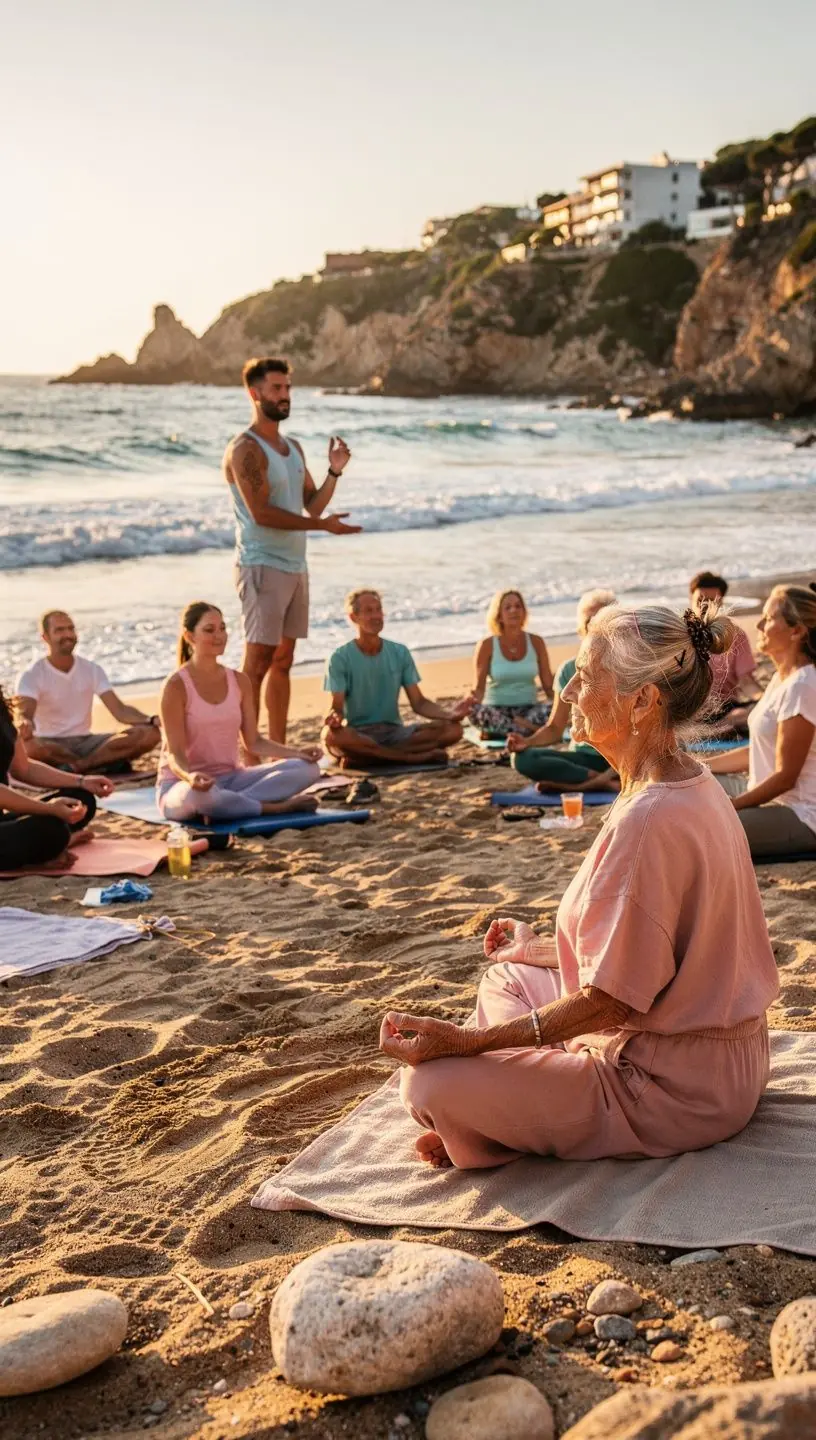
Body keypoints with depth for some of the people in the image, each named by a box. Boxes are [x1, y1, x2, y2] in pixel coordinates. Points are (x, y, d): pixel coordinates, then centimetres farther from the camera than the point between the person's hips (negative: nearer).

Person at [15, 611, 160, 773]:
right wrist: (25, 725, -50)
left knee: (150, 734, -19)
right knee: (25, 745, -42)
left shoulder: (92, 669, 6)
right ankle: (107, 761, -24)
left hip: (86, 742, 4)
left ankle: (76, 766, -26)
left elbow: (119, 710, -2)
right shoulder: (32, 675, -6)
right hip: (51, 745, -3)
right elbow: (24, 714, -23)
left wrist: (152, 720, -23)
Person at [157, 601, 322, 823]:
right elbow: (175, 754, -15)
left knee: (307, 768, -13)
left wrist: (297, 753, -8)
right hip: (182, 785, -6)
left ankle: (224, 806, -26)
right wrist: (190, 776, -38)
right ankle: (277, 807, -21)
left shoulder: (239, 681, 7)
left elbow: (253, 742, 8)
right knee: (200, 794, -44)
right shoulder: (176, 686, -11)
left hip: (230, 778, 6)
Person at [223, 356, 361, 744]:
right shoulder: (245, 449, -11)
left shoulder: (293, 447, 17)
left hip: (295, 566, 8)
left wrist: (334, 471, 0)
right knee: (258, 663, -8)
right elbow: (261, 512, -19)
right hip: (262, 566, -8)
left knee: (283, 660, 11)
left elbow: (312, 505, 16)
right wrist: (322, 524, -19)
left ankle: (278, 747, 18)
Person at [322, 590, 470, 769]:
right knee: (332, 735, -39)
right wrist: (335, 718, -35)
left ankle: (361, 757, -22)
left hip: (395, 732, 4)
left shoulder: (400, 653, 8)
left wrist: (449, 714, -15)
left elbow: (418, 703, 5)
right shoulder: (340, 659, -2)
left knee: (453, 728, -20)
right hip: (359, 735, -4)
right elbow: (336, 707, -9)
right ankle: (414, 757, -25)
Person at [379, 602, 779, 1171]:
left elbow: (610, 999, -24)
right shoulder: (689, 783, 5)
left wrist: (465, 1041, -22)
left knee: (433, 1084, -19)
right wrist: (543, 949, 26)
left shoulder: (647, 820, -27)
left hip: (676, 1086, -11)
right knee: (507, 977, 25)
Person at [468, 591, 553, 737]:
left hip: (529, 709, 2)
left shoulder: (536, 642, 2)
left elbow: (548, 685, 3)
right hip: (497, 709, -2)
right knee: (475, 711, -37)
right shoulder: (487, 645, -4)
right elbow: (479, 687, -7)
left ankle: (499, 730, -26)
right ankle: (533, 730, -30)